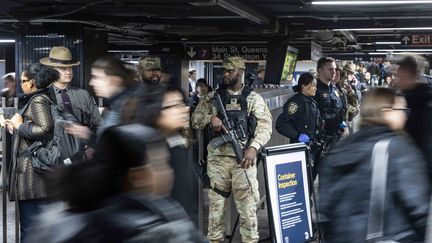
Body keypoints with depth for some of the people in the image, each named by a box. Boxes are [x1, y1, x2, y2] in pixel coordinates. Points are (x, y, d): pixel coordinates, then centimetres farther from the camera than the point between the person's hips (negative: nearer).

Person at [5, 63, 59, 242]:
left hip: (32, 175, -10)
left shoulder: (38, 101, -11)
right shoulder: (42, 99, 17)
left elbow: (45, 130, -26)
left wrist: (20, 125, -12)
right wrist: (16, 128, 20)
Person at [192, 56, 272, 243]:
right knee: (216, 205, 7)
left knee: (247, 205, -3)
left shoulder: (254, 98, 6)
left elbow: (265, 124, -4)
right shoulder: (212, 97, 11)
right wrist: (210, 117, -11)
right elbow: (195, 120, 10)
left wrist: (253, 147, -19)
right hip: (217, 157, 2)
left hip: (243, 158, -2)